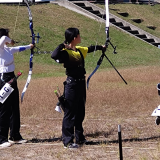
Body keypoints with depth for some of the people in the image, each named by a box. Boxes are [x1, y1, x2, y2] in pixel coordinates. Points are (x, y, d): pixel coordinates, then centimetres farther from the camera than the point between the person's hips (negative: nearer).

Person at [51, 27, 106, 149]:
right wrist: (63, 46, -25)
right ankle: (68, 141, 1)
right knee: (70, 113, -4)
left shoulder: (80, 50, 10)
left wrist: (101, 47, 49)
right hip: (72, 84, -9)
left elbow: (90, 49, 32)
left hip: (81, 84, 9)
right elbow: (54, 55, -36)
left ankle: (80, 138, 27)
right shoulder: (66, 52, -16)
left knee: (80, 113, 16)